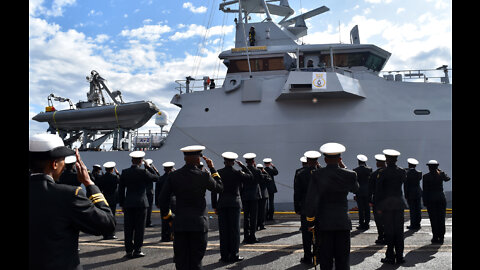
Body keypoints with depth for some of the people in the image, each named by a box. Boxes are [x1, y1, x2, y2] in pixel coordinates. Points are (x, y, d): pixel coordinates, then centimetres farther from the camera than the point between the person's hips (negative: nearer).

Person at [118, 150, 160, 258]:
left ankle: (129, 251, 10)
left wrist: (122, 204, 12)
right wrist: (148, 167, 6)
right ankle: (137, 250, 4)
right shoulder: (143, 172, -10)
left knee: (128, 228, 7)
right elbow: (156, 178, 1)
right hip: (141, 203, -3)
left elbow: (121, 189, 5)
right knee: (139, 228, 3)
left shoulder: (124, 172, 2)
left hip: (128, 204, 4)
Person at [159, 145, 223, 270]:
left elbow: (163, 199, 1)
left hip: (179, 224, 2)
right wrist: (212, 168, 12)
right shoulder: (204, 176, -9)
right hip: (199, 224, -2)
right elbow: (220, 187, 6)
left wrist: (167, 217, 14)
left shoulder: (173, 176, -2)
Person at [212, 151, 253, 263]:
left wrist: (214, 206, 7)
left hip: (221, 203, 2)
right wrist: (242, 166, 9)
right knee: (234, 229, 3)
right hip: (234, 203, -2)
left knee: (223, 230, 5)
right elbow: (251, 177, 7)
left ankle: (224, 255, 8)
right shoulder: (237, 173, -6)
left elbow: (214, 190, 1)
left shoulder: (218, 173, 0)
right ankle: (234, 255, 3)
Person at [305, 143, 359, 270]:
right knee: (343, 259, 9)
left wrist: (310, 222, -3)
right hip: (343, 222, 1)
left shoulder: (317, 174, -8)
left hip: (323, 223, -1)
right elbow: (355, 189, 17)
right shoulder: (349, 175, -5)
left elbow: (311, 200, -11)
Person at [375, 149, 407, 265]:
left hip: (387, 204, -3)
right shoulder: (402, 172, 2)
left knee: (389, 230, 1)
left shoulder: (383, 173, -8)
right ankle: (399, 256, 11)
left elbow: (378, 190, -8)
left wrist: (378, 206, -1)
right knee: (399, 230, 8)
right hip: (399, 203, 3)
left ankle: (390, 257, 3)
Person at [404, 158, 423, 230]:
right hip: (418, 192, 4)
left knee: (412, 209, 1)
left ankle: (413, 225, 4)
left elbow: (405, 185, -10)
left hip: (410, 193, -4)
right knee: (418, 209, 10)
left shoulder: (407, 173, -10)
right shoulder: (419, 173, 1)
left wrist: (406, 195, -2)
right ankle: (417, 224, 16)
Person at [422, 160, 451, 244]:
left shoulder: (426, 176, -7)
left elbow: (425, 190, -7)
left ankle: (435, 238, 3)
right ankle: (441, 238, 9)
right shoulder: (441, 174, 0)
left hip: (431, 199, -2)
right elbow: (447, 179, 23)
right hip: (441, 198, 2)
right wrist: (441, 171, 24)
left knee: (433, 219, 2)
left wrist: (425, 202, -2)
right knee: (441, 219, 7)